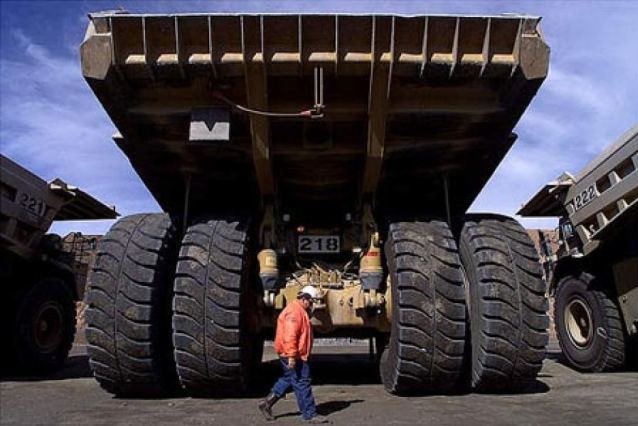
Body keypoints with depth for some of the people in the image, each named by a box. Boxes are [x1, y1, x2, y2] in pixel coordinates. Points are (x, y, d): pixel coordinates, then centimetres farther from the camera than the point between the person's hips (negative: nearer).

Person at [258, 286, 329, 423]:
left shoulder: (300, 311, 17)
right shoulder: (294, 311, -18)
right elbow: (290, 336, -26)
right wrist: (291, 356, -28)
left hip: (296, 355, 11)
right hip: (293, 356, -11)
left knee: (288, 379, 19)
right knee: (302, 383, -3)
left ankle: (267, 403, 24)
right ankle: (309, 414, 6)